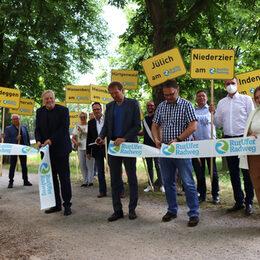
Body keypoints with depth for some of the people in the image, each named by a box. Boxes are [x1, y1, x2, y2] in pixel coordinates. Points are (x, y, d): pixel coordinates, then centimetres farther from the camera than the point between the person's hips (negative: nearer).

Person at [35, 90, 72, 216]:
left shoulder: (63, 110, -4)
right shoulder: (39, 112, 10)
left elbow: (64, 128, -12)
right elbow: (37, 129, 8)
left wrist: (51, 140, -19)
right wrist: (38, 141, -11)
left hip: (60, 149, -4)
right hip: (46, 149, 5)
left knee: (64, 177, 1)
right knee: (51, 177, 8)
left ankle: (67, 204, 9)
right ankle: (56, 204, 17)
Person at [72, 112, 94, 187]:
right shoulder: (77, 126, 13)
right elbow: (73, 138, 13)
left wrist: (82, 131, -16)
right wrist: (76, 142, -8)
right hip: (81, 148, 4)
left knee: (90, 165, -5)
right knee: (82, 165, 7)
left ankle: (90, 181, 1)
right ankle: (85, 181, 14)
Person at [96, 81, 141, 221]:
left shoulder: (133, 103, 0)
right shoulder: (109, 106, 12)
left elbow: (137, 125, -6)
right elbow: (106, 125, 13)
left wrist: (124, 139, -17)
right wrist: (101, 136, -8)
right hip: (113, 146, 4)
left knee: (132, 178, 5)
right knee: (114, 180, 6)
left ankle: (132, 209, 16)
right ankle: (117, 210, 14)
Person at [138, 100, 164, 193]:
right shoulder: (145, 118, 16)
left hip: (155, 144, -6)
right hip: (146, 145, 6)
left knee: (158, 165, -6)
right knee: (149, 166, 9)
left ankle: (161, 185, 1)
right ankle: (150, 185, 16)